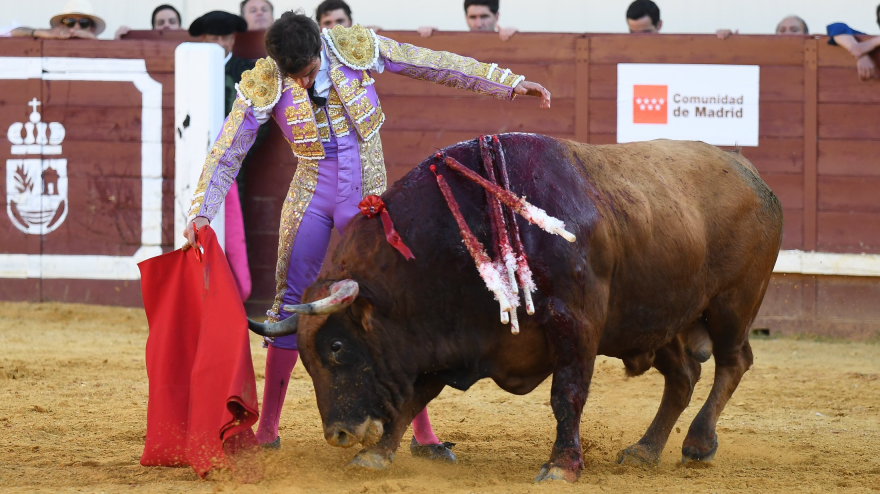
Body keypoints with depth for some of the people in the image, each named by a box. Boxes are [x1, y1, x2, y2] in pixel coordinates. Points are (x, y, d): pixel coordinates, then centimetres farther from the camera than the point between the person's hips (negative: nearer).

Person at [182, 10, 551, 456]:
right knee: (292, 306, 3)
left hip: (367, 200, 0)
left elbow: (437, 65, -5)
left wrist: (511, 84, -3)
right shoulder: (263, 85, -12)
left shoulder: (356, 47, -12)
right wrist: (200, 214, -14)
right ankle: (267, 429, 13)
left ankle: (423, 434, 2)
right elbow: (226, 153, -6)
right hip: (311, 198, 0)